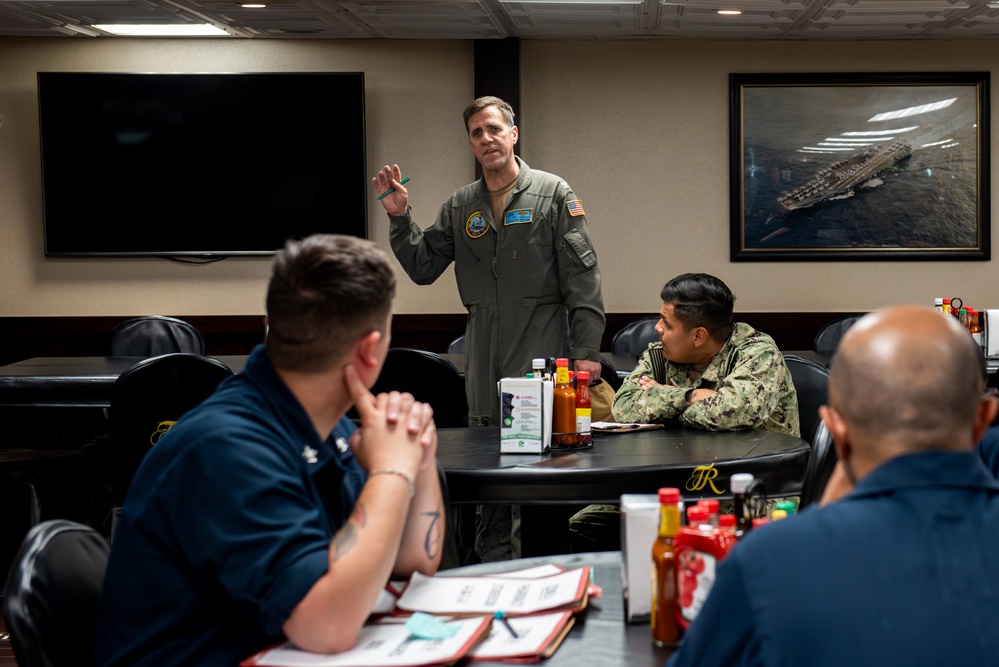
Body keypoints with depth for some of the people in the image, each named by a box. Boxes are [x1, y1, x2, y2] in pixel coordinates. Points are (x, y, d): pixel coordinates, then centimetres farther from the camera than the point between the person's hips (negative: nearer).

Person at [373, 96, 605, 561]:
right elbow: (423, 268, 14)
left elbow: (582, 276, -4)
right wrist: (399, 217, 0)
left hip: (543, 355, -4)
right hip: (485, 363, 4)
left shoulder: (552, 194, 1)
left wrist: (586, 350, -11)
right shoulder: (460, 207, 13)